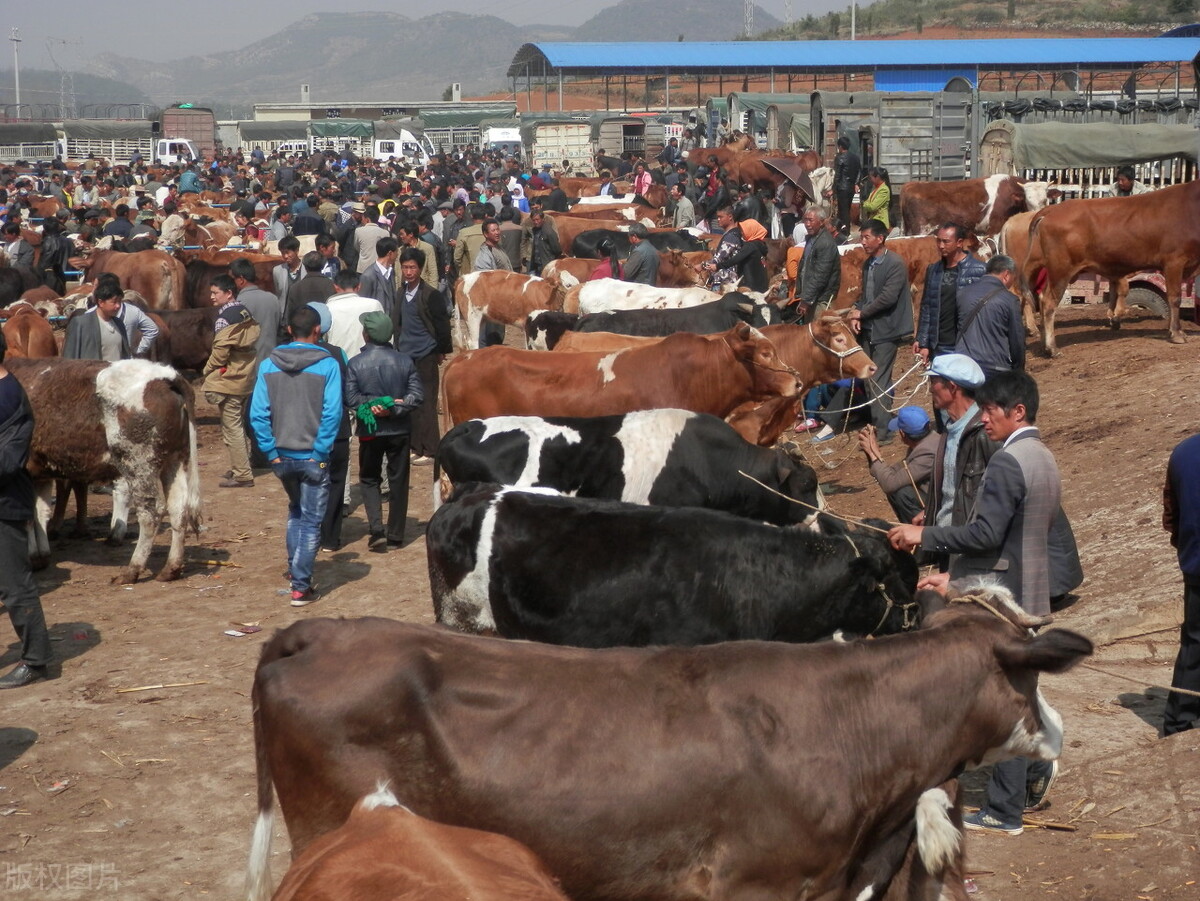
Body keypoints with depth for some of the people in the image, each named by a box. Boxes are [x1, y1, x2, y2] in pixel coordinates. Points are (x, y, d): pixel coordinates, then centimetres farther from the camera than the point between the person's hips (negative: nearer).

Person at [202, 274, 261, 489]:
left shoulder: (224, 319, -16)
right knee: (239, 425, 17)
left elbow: (219, 352, -18)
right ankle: (240, 468, 24)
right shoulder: (245, 313, 8)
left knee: (231, 427, -4)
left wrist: (207, 372, -2)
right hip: (247, 379, 9)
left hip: (229, 381, -9)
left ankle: (241, 475, -4)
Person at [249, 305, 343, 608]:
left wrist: (271, 452, -2)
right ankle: (301, 586, 2)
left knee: (295, 511, 26)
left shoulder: (268, 365, -1)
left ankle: (294, 569, 32)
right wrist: (320, 452, -11)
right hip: (313, 457, -4)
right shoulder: (327, 365, -10)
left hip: (282, 456, 4)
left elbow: (258, 413, -6)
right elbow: (332, 413, -16)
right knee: (310, 521, 5)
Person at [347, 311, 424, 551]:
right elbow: (416, 395, -9)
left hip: (370, 431, -1)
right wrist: (393, 408, -16)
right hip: (399, 430, 1)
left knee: (369, 479, 13)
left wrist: (373, 405, -13)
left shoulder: (356, 364, -9)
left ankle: (376, 529, -3)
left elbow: (351, 397, -15)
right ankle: (395, 535, 14)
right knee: (398, 481, 10)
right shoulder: (404, 361, -3)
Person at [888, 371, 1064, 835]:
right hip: (1027, 595, 9)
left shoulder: (1007, 462, -19)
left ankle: (1004, 812, 6)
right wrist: (957, 576, 17)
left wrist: (924, 534, -14)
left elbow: (986, 533, -23)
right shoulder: (1044, 459, 12)